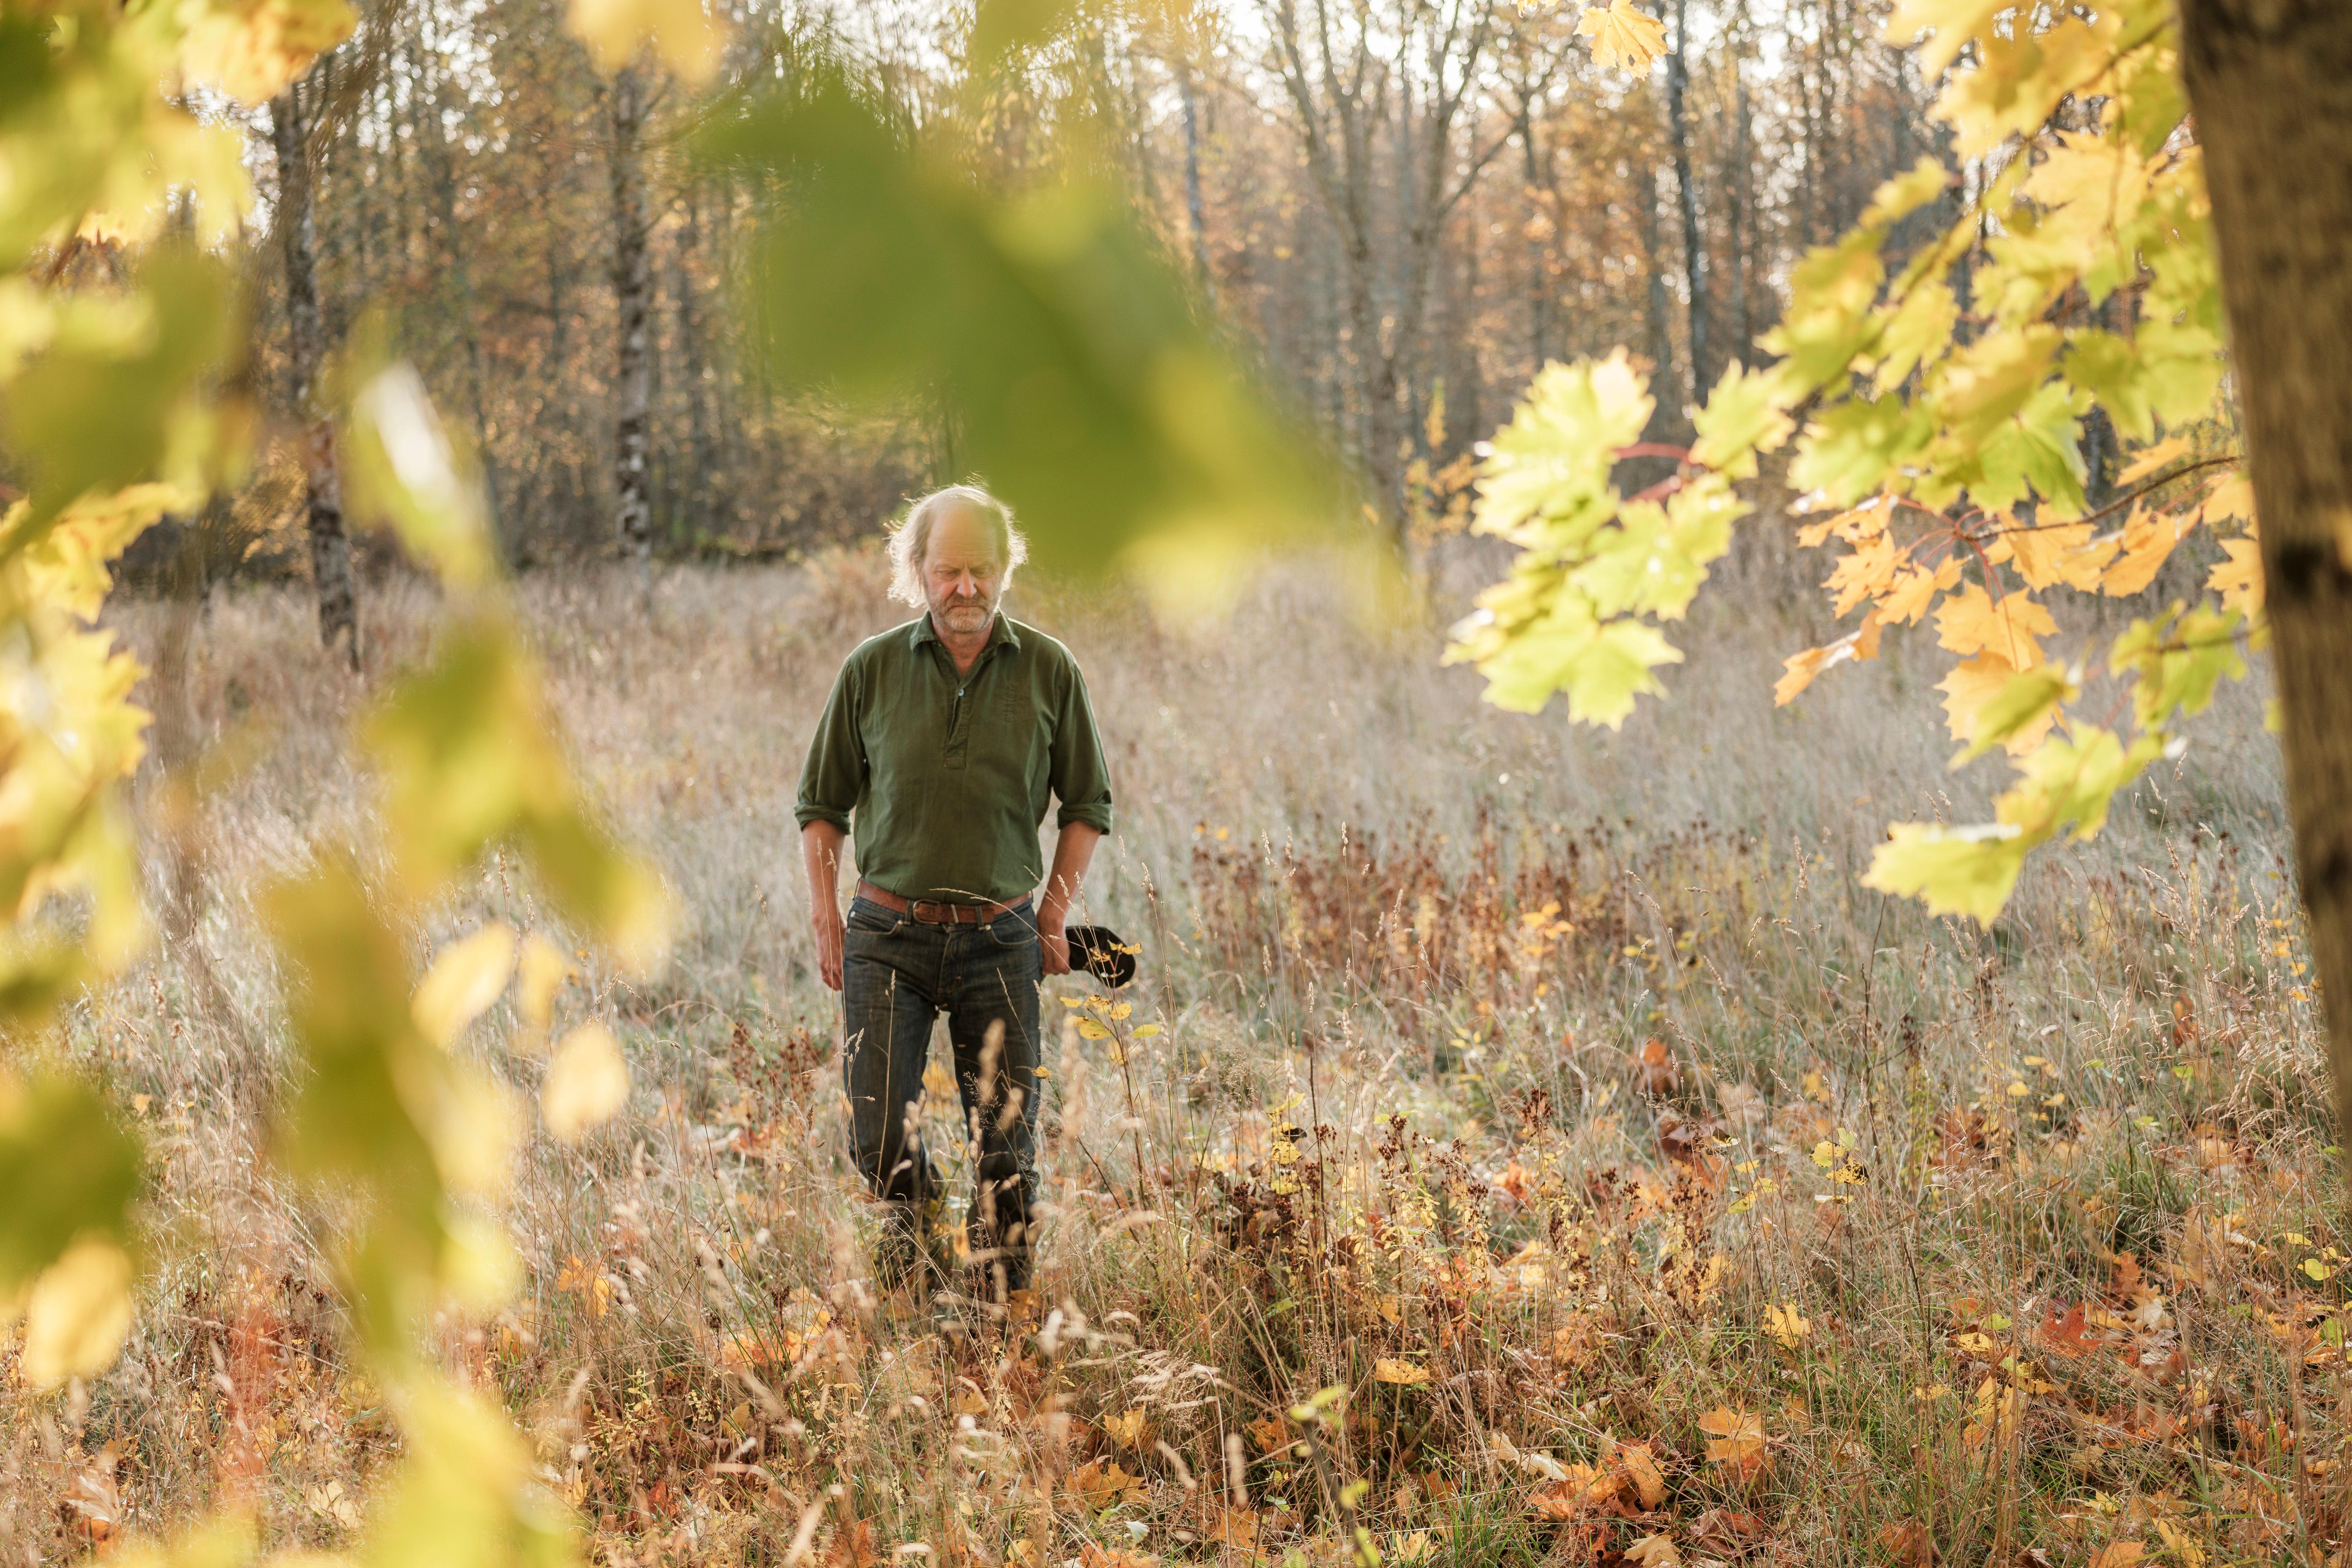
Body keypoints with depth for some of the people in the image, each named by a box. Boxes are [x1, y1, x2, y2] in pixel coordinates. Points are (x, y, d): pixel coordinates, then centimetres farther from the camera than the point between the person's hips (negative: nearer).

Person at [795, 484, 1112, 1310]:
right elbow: (822, 803, 9)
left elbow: (1087, 804, 11)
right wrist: (826, 918, 3)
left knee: (1007, 1142, 1)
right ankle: (913, 1270, 22)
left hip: (1000, 938, 0)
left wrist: (1055, 914, 4)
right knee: (880, 1137, -5)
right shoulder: (871, 669, -1)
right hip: (888, 933, 0)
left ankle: (1005, 1302, 17)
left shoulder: (1050, 671, 0)